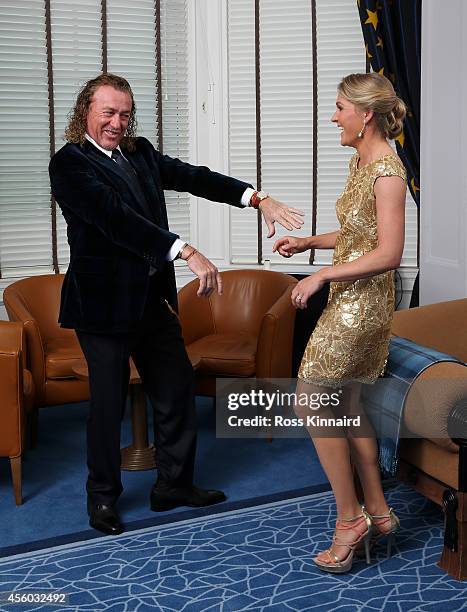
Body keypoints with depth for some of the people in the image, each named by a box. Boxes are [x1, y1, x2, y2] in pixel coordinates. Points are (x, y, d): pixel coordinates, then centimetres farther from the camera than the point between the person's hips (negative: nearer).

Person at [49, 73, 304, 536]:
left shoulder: (140, 153, 9)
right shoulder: (70, 163, -13)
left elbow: (191, 177, 0)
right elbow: (116, 217, -25)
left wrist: (258, 198, -14)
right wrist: (187, 253, -33)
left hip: (153, 298, 7)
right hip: (105, 303, -7)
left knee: (176, 390, 13)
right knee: (108, 402, 5)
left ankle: (173, 484, 30)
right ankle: (103, 496, 24)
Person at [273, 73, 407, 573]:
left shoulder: (387, 170, -18)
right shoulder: (360, 161, 12)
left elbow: (388, 253, -23)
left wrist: (322, 275, -21)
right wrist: (309, 243, 10)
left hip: (361, 303, -10)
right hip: (349, 302, 10)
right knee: (345, 408, 15)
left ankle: (350, 517, 7)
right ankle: (378, 513, 26)